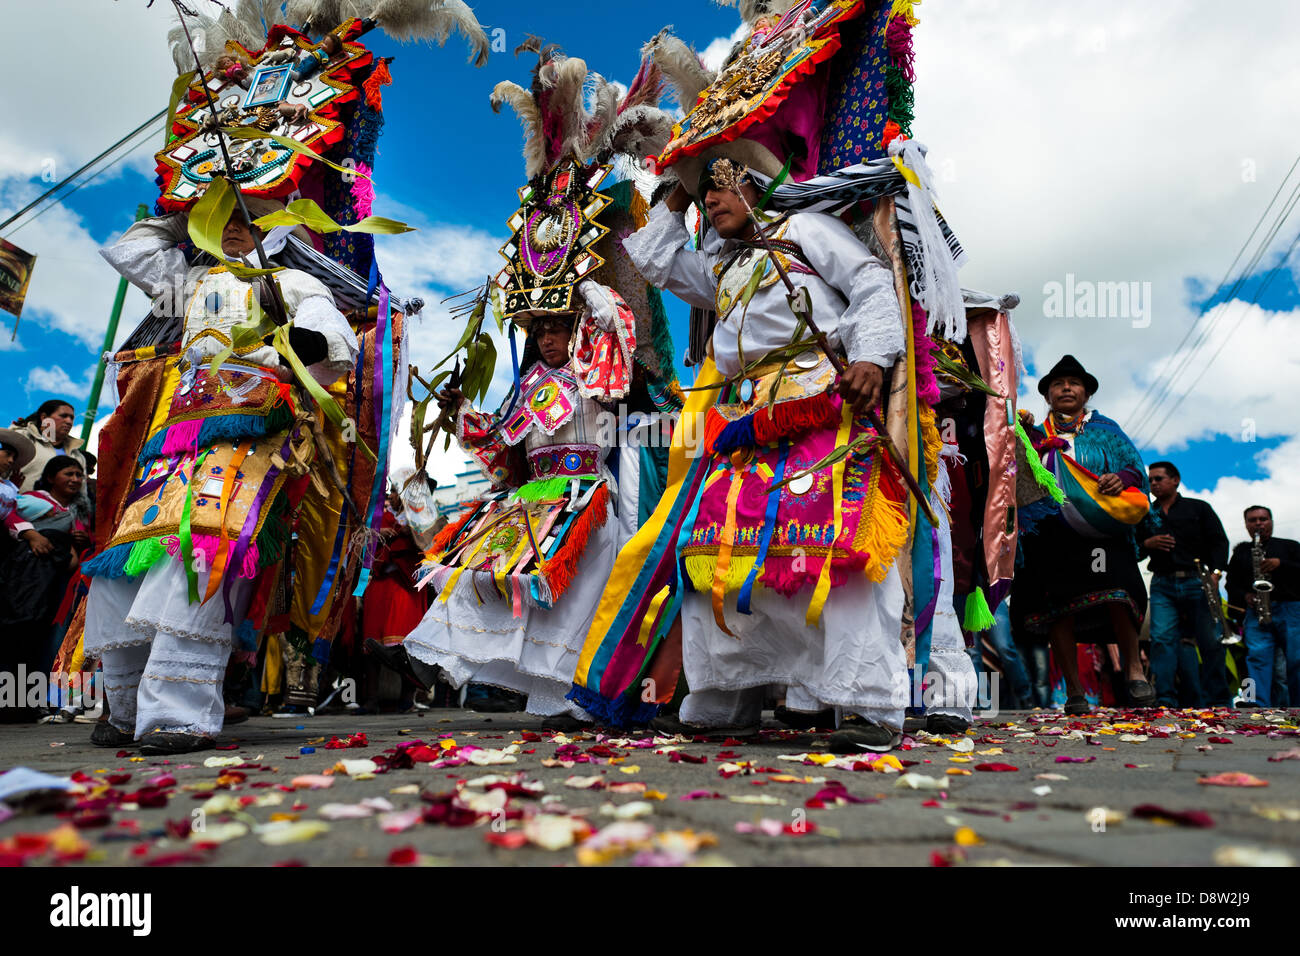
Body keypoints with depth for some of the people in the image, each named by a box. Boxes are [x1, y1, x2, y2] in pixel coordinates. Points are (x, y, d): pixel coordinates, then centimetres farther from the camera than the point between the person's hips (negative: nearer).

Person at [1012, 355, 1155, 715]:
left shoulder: (1104, 430, 19)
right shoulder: (1035, 435, 21)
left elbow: (1134, 465, 12)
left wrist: (1122, 479, -11)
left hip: (1097, 530, -1)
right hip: (1050, 534, 1)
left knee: (1115, 596, -20)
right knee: (1058, 608, -3)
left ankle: (1133, 668, -1)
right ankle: (1074, 691, 3)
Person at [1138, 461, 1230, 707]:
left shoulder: (1199, 508, 12)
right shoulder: (1145, 516, 18)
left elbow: (1219, 541, 3)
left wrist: (1215, 572, -11)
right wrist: (1147, 544, -3)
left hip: (1197, 583, -1)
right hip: (1163, 586, 1)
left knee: (1213, 643, -4)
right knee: (1161, 638, -13)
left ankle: (1216, 703, 6)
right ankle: (1166, 701, -14)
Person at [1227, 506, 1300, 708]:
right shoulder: (1240, 552, 23)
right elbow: (1232, 587, 19)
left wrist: (1280, 564, -9)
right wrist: (1245, 597, 0)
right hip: (1256, 613, 1)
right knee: (1258, 656, -17)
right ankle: (1261, 709, -25)